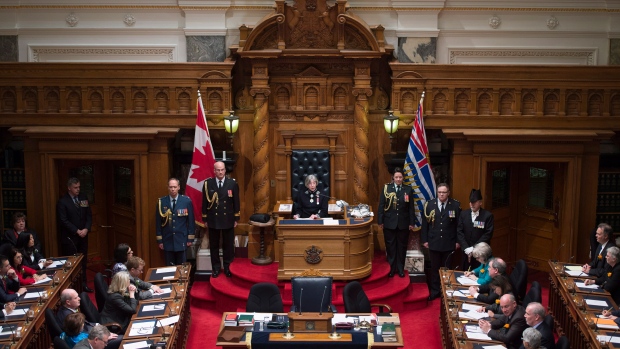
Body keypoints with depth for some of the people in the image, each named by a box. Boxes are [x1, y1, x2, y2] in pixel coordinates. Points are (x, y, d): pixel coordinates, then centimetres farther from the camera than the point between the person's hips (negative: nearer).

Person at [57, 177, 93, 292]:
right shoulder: (62, 202, -7)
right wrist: (77, 231, -14)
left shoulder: (83, 198, 8)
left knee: (83, 260, 7)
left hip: (83, 235, 5)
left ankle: (83, 284, 14)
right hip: (69, 237, -5)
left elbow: (89, 215, 9)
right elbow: (63, 220, -11)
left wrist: (86, 229, -6)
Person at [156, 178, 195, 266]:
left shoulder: (187, 201, -2)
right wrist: (159, 240, 2)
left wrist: (190, 238, 1)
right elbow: (158, 222, 3)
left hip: (182, 240, 0)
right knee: (169, 266, 6)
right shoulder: (161, 202, -2)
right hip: (167, 240, 0)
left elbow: (191, 220, 2)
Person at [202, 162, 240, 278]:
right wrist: (205, 219, 1)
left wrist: (236, 218, 1)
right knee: (214, 245, 8)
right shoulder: (208, 184, -3)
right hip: (213, 219, 0)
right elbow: (204, 202, 2)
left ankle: (228, 267, 20)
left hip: (228, 219, 0)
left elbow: (236, 202, 2)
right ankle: (216, 268, 19)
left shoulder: (233, 183, -3)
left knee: (228, 245, 8)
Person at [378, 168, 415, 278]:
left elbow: (411, 207, 2)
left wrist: (412, 222, -1)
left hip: (403, 223, 1)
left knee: (402, 247, 8)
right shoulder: (386, 188, -1)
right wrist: (380, 221, -5)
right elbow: (381, 206, -1)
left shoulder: (408, 189, 1)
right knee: (390, 247, 7)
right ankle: (391, 269, 17)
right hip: (389, 223, -1)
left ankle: (400, 269, 19)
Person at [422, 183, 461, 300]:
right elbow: (425, 223, 3)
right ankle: (434, 291, 20)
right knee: (434, 268, 10)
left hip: (449, 243, -1)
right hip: (434, 242, 1)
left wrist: (458, 241, -3)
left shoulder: (455, 205, -5)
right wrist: (425, 240, 0)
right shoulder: (429, 205, -1)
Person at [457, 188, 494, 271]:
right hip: (466, 253, 3)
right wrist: (467, 248, -9)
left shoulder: (488, 215, -4)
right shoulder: (463, 214, 7)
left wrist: (474, 248, -13)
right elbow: (459, 232, 3)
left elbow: (488, 234, -9)